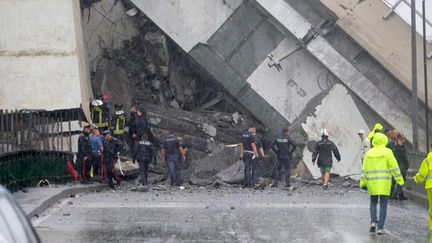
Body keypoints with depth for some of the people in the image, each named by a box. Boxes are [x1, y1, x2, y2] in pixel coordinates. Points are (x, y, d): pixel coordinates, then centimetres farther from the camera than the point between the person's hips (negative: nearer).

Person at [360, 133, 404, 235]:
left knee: (373, 203, 19)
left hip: (372, 182, 3)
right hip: (384, 183, -3)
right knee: (383, 205, 3)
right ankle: (380, 228, -1)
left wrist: (363, 182, 11)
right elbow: (394, 167, -8)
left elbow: (365, 169, 5)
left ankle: (373, 222, 2)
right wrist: (400, 180, -2)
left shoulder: (369, 153, 4)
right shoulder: (387, 152, -6)